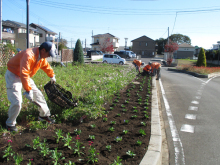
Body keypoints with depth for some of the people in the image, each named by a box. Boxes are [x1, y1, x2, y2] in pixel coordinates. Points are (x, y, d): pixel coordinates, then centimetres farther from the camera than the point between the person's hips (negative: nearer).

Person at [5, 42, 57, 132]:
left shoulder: (42, 57, -3)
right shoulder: (29, 55, -33)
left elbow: (46, 66, 19)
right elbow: (24, 74, -39)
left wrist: (52, 76, 34)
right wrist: (28, 90, -38)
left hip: (26, 76, 9)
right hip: (13, 76, -9)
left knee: (38, 95, 10)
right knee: (17, 102, -15)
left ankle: (44, 115, 28)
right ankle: (10, 124, 7)